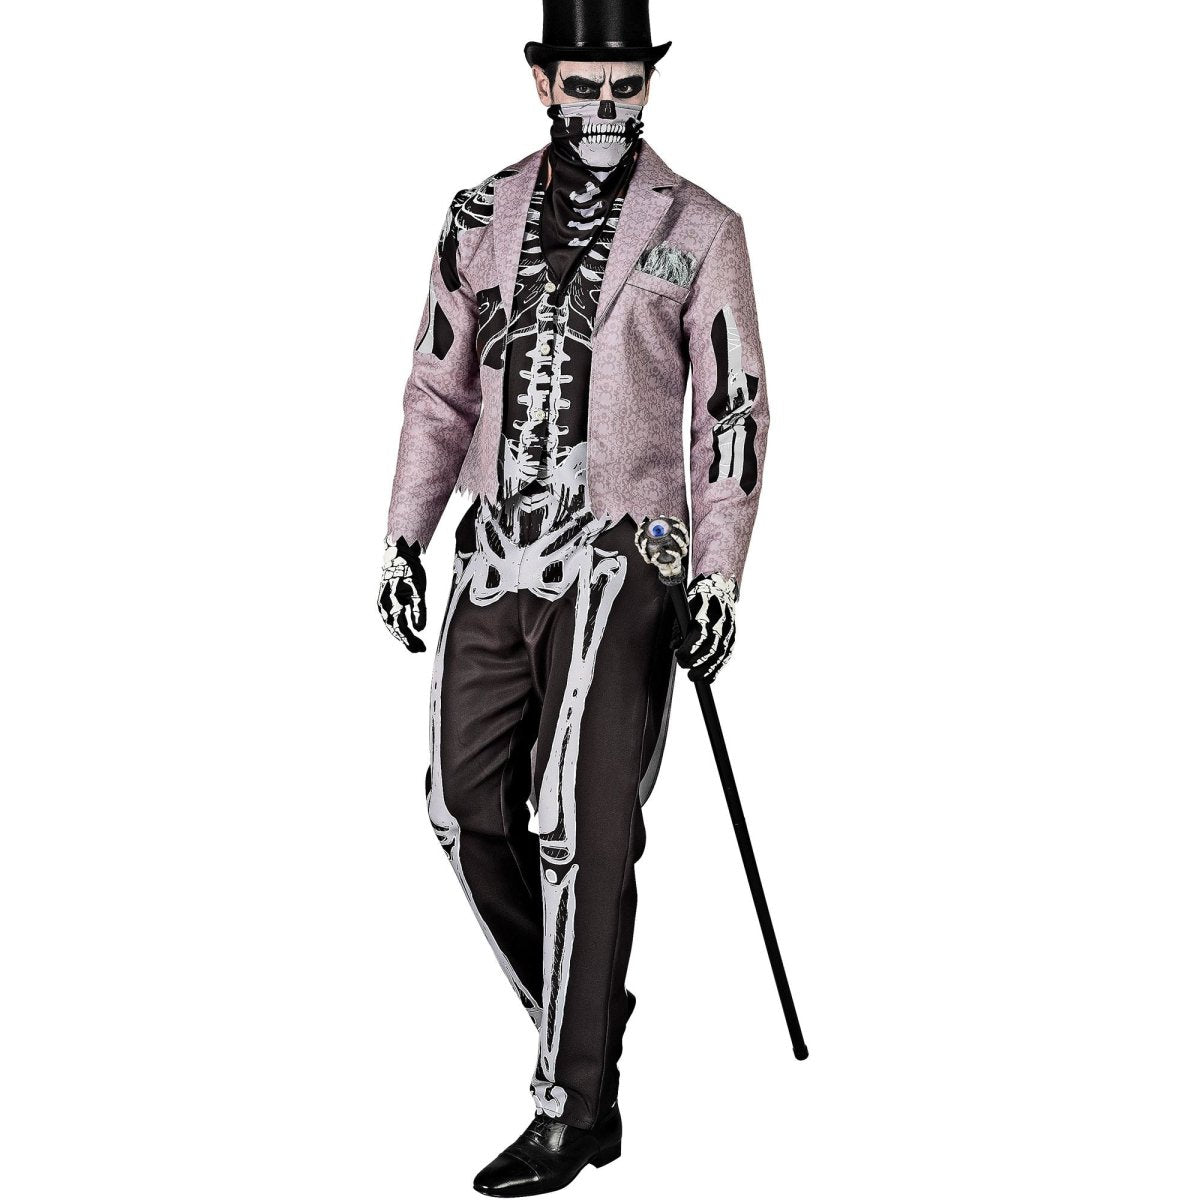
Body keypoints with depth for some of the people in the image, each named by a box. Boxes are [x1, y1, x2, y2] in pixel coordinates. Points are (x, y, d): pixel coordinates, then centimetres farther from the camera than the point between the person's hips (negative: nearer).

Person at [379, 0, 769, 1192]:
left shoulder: (698, 231, -1)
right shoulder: (482, 219, 10)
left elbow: (733, 410, 0)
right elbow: (441, 388, 15)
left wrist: (718, 574, -6)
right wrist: (404, 537, 8)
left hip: (618, 557, -4)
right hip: (496, 552, 5)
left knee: (578, 826, -7)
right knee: (467, 805, 4)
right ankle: (584, 1026, 24)